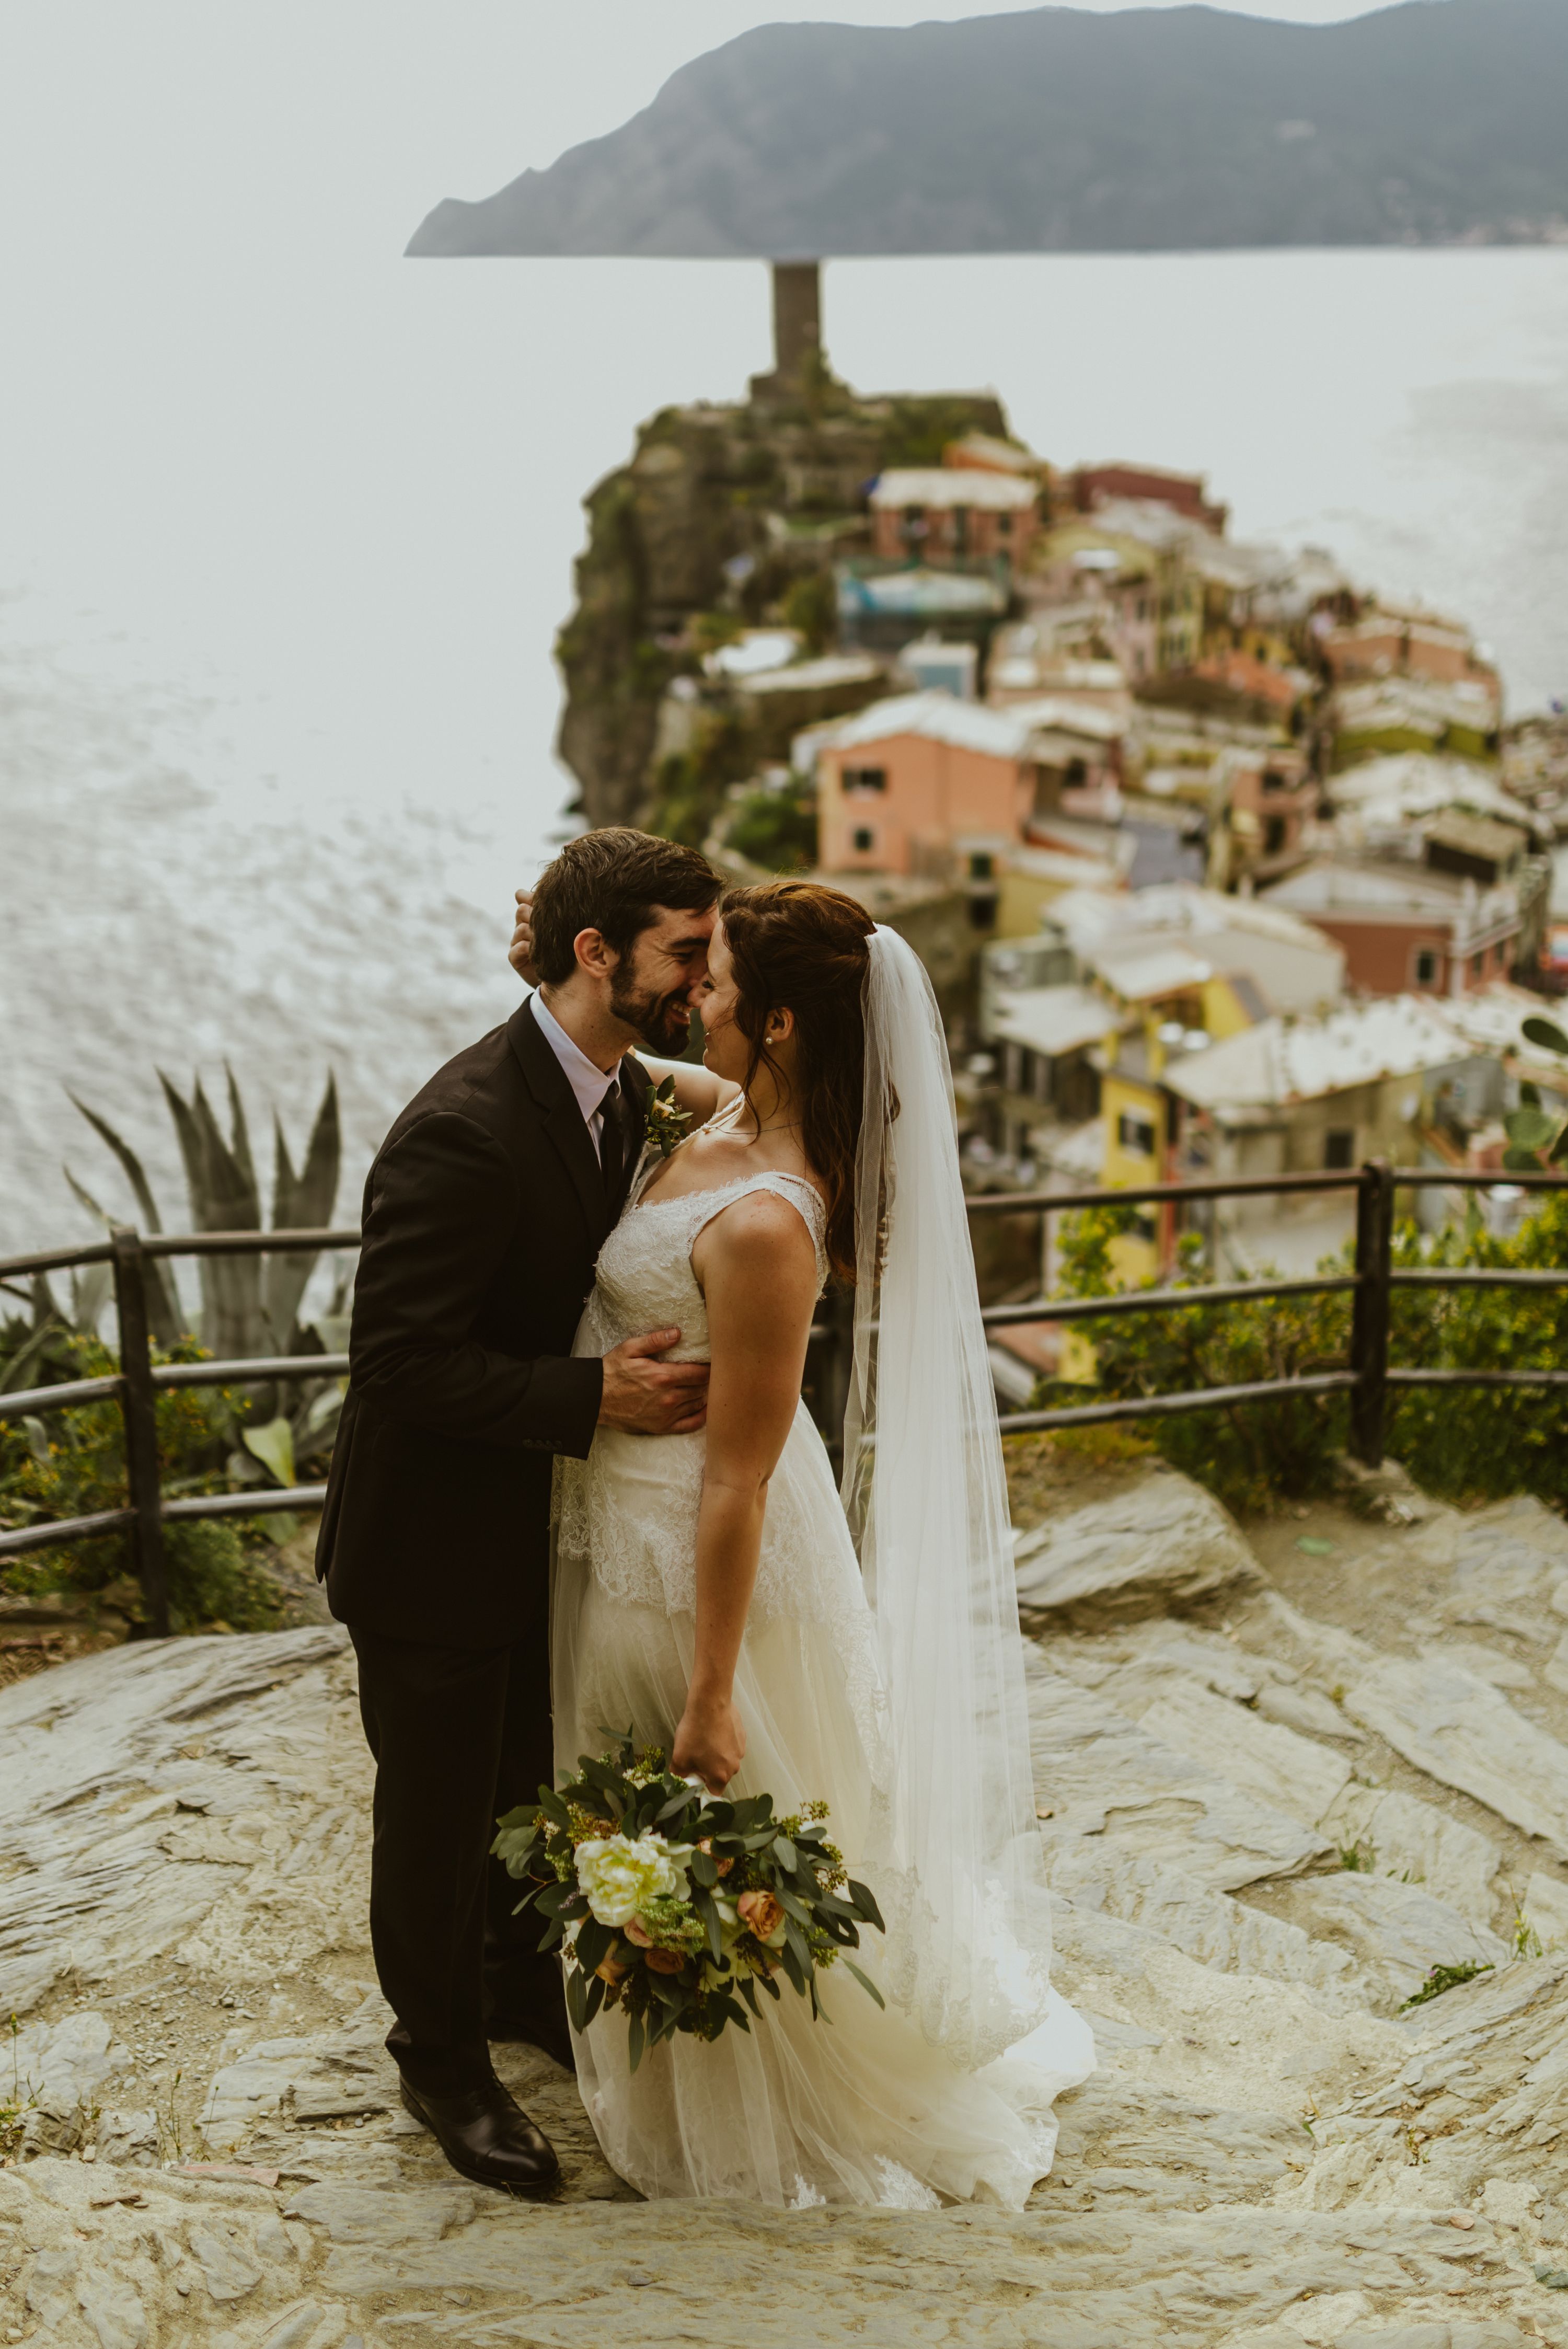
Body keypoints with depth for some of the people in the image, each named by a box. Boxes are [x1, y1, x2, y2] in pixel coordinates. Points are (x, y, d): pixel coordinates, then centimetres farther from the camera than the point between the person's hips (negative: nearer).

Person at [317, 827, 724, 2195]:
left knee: (538, 1784, 25)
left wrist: (661, 1366, -6)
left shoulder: (626, 1091, -2)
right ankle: (443, 2062, 34)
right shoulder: (463, 1133, -30)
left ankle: (522, 1982, 49)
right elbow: (404, 1361, -30)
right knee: (440, 1810, 12)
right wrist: (597, 1396, -31)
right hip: (434, 1545, -8)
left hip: (542, 1529, 8)